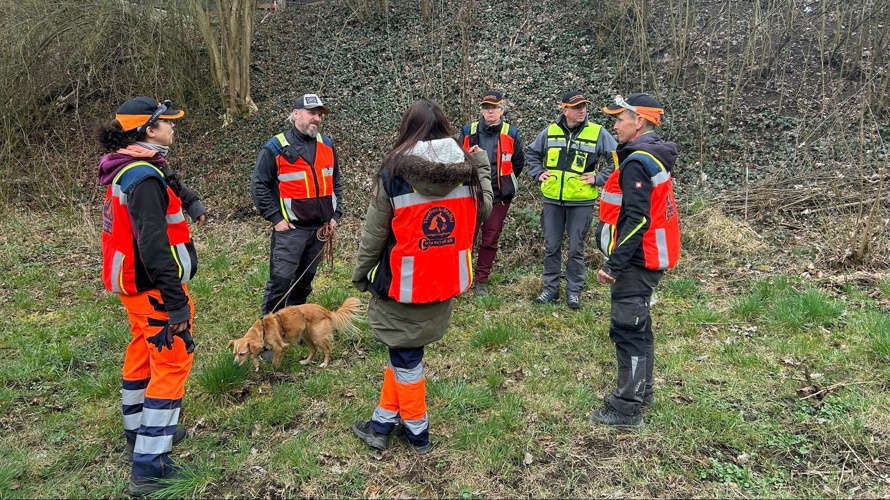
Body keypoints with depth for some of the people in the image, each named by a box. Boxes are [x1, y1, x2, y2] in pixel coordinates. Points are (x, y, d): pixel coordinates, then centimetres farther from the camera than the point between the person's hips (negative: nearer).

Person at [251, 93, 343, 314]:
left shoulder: (327, 145, 9)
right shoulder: (276, 147, -7)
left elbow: (336, 183, 17)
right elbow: (259, 186, -6)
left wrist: (335, 215, 9)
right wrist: (275, 218, -11)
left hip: (320, 228, 5)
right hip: (290, 229, -5)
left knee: (305, 280, 15)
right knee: (281, 280, -6)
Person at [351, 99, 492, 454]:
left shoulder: (394, 172, -14)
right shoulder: (467, 169, -5)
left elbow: (373, 234, -8)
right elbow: (483, 211, 15)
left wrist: (360, 276, 8)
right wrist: (483, 165, 28)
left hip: (404, 283, -4)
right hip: (445, 281, 5)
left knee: (405, 357, 13)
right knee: (402, 350, 21)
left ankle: (417, 433, 28)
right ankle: (383, 422, 32)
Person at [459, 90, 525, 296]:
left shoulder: (511, 134, -1)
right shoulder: (468, 131, -1)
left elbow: (518, 163, 11)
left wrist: (504, 182, 13)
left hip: (498, 196, 1)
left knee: (490, 240, 8)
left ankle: (481, 280, 20)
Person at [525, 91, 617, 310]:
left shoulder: (597, 132, -4)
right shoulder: (550, 131, 3)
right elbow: (532, 153, 19)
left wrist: (598, 178, -7)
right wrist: (538, 173, 6)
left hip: (581, 202, -2)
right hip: (552, 200, 2)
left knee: (576, 248, 6)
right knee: (551, 246, 10)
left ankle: (573, 291, 20)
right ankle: (550, 288, 23)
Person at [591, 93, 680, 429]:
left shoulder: (637, 162, -18)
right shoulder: (655, 157, 13)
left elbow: (637, 220, -26)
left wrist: (613, 264, -25)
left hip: (635, 261, -10)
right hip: (648, 258, 10)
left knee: (627, 329, -5)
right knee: (638, 325, 19)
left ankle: (627, 409, 2)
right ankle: (641, 389, 33)